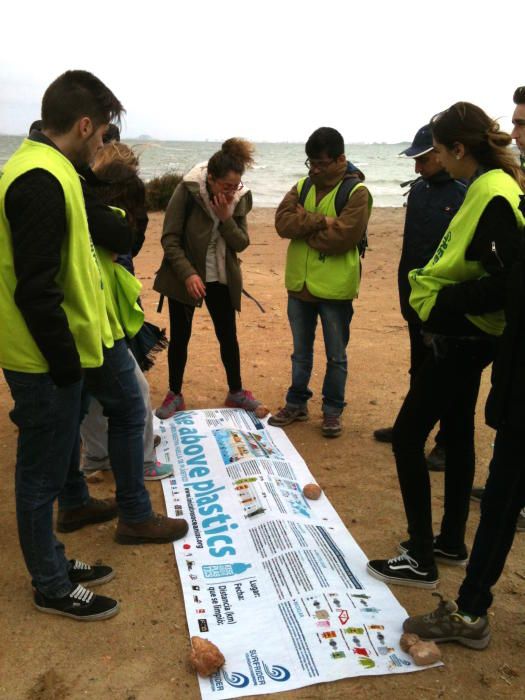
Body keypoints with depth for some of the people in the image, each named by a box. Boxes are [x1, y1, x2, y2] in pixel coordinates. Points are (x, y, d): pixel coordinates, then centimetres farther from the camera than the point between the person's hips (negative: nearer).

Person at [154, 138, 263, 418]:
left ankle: (236, 392, 26)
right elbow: (169, 238, -15)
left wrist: (226, 218, -22)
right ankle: (175, 395, 22)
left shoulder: (240, 197, -6)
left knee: (228, 335, 10)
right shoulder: (187, 190, -17)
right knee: (179, 336, 6)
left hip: (222, 279, 3)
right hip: (185, 277, -3)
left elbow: (241, 243, -6)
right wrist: (188, 274, -25)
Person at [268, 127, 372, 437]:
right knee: (301, 352, 17)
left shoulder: (357, 192, -10)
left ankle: (333, 411, 24)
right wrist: (320, 220, -21)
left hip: (335, 288, -5)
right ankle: (297, 404, 31)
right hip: (299, 284, 5)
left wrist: (303, 224, -12)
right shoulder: (303, 186, 7)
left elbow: (341, 237, -23)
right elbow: (283, 221, -9)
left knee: (336, 356, 9)